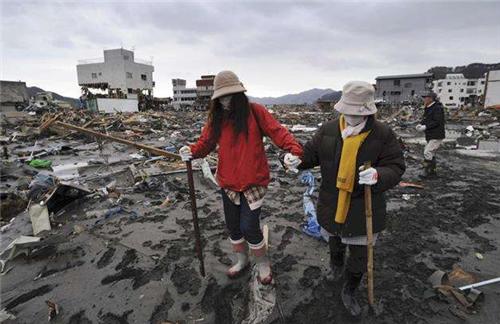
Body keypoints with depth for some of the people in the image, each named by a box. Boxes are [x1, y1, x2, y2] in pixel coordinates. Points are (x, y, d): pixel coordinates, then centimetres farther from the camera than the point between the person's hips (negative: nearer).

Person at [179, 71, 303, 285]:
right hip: (228, 182, 5)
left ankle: (263, 264, 26)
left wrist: (294, 150, -30)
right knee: (233, 226, 17)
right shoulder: (216, 117, 3)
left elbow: (277, 132, -14)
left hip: (253, 181, -5)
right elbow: (206, 142, 2)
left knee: (249, 227, -4)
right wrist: (192, 151, -19)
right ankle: (242, 260, 44)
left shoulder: (255, 112, -9)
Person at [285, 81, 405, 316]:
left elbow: (396, 168, -13)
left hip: (363, 208, -2)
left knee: (359, 255, 10)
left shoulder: (383, 134, -14)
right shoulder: (328, 129, -6)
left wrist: (378, 176, -35)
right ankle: (336, 262, 63)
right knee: (336, 238, 28)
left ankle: (349, 293, 38)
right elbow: (311, 152, 2)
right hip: (332, 204, 2)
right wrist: (297, 159, -20)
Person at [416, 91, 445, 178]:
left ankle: (426, 171, -8)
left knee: (428, 152, -14)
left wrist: (425, 127, -26)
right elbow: (425, 118, 15)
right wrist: (420, 124, -4)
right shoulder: (428, 108, 13)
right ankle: (433, 171, 26)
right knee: (431, 153, 15)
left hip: (437, 136, -10)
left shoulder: (438, 108, -16)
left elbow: (437, 122, -22)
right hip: (431, 135, 10)